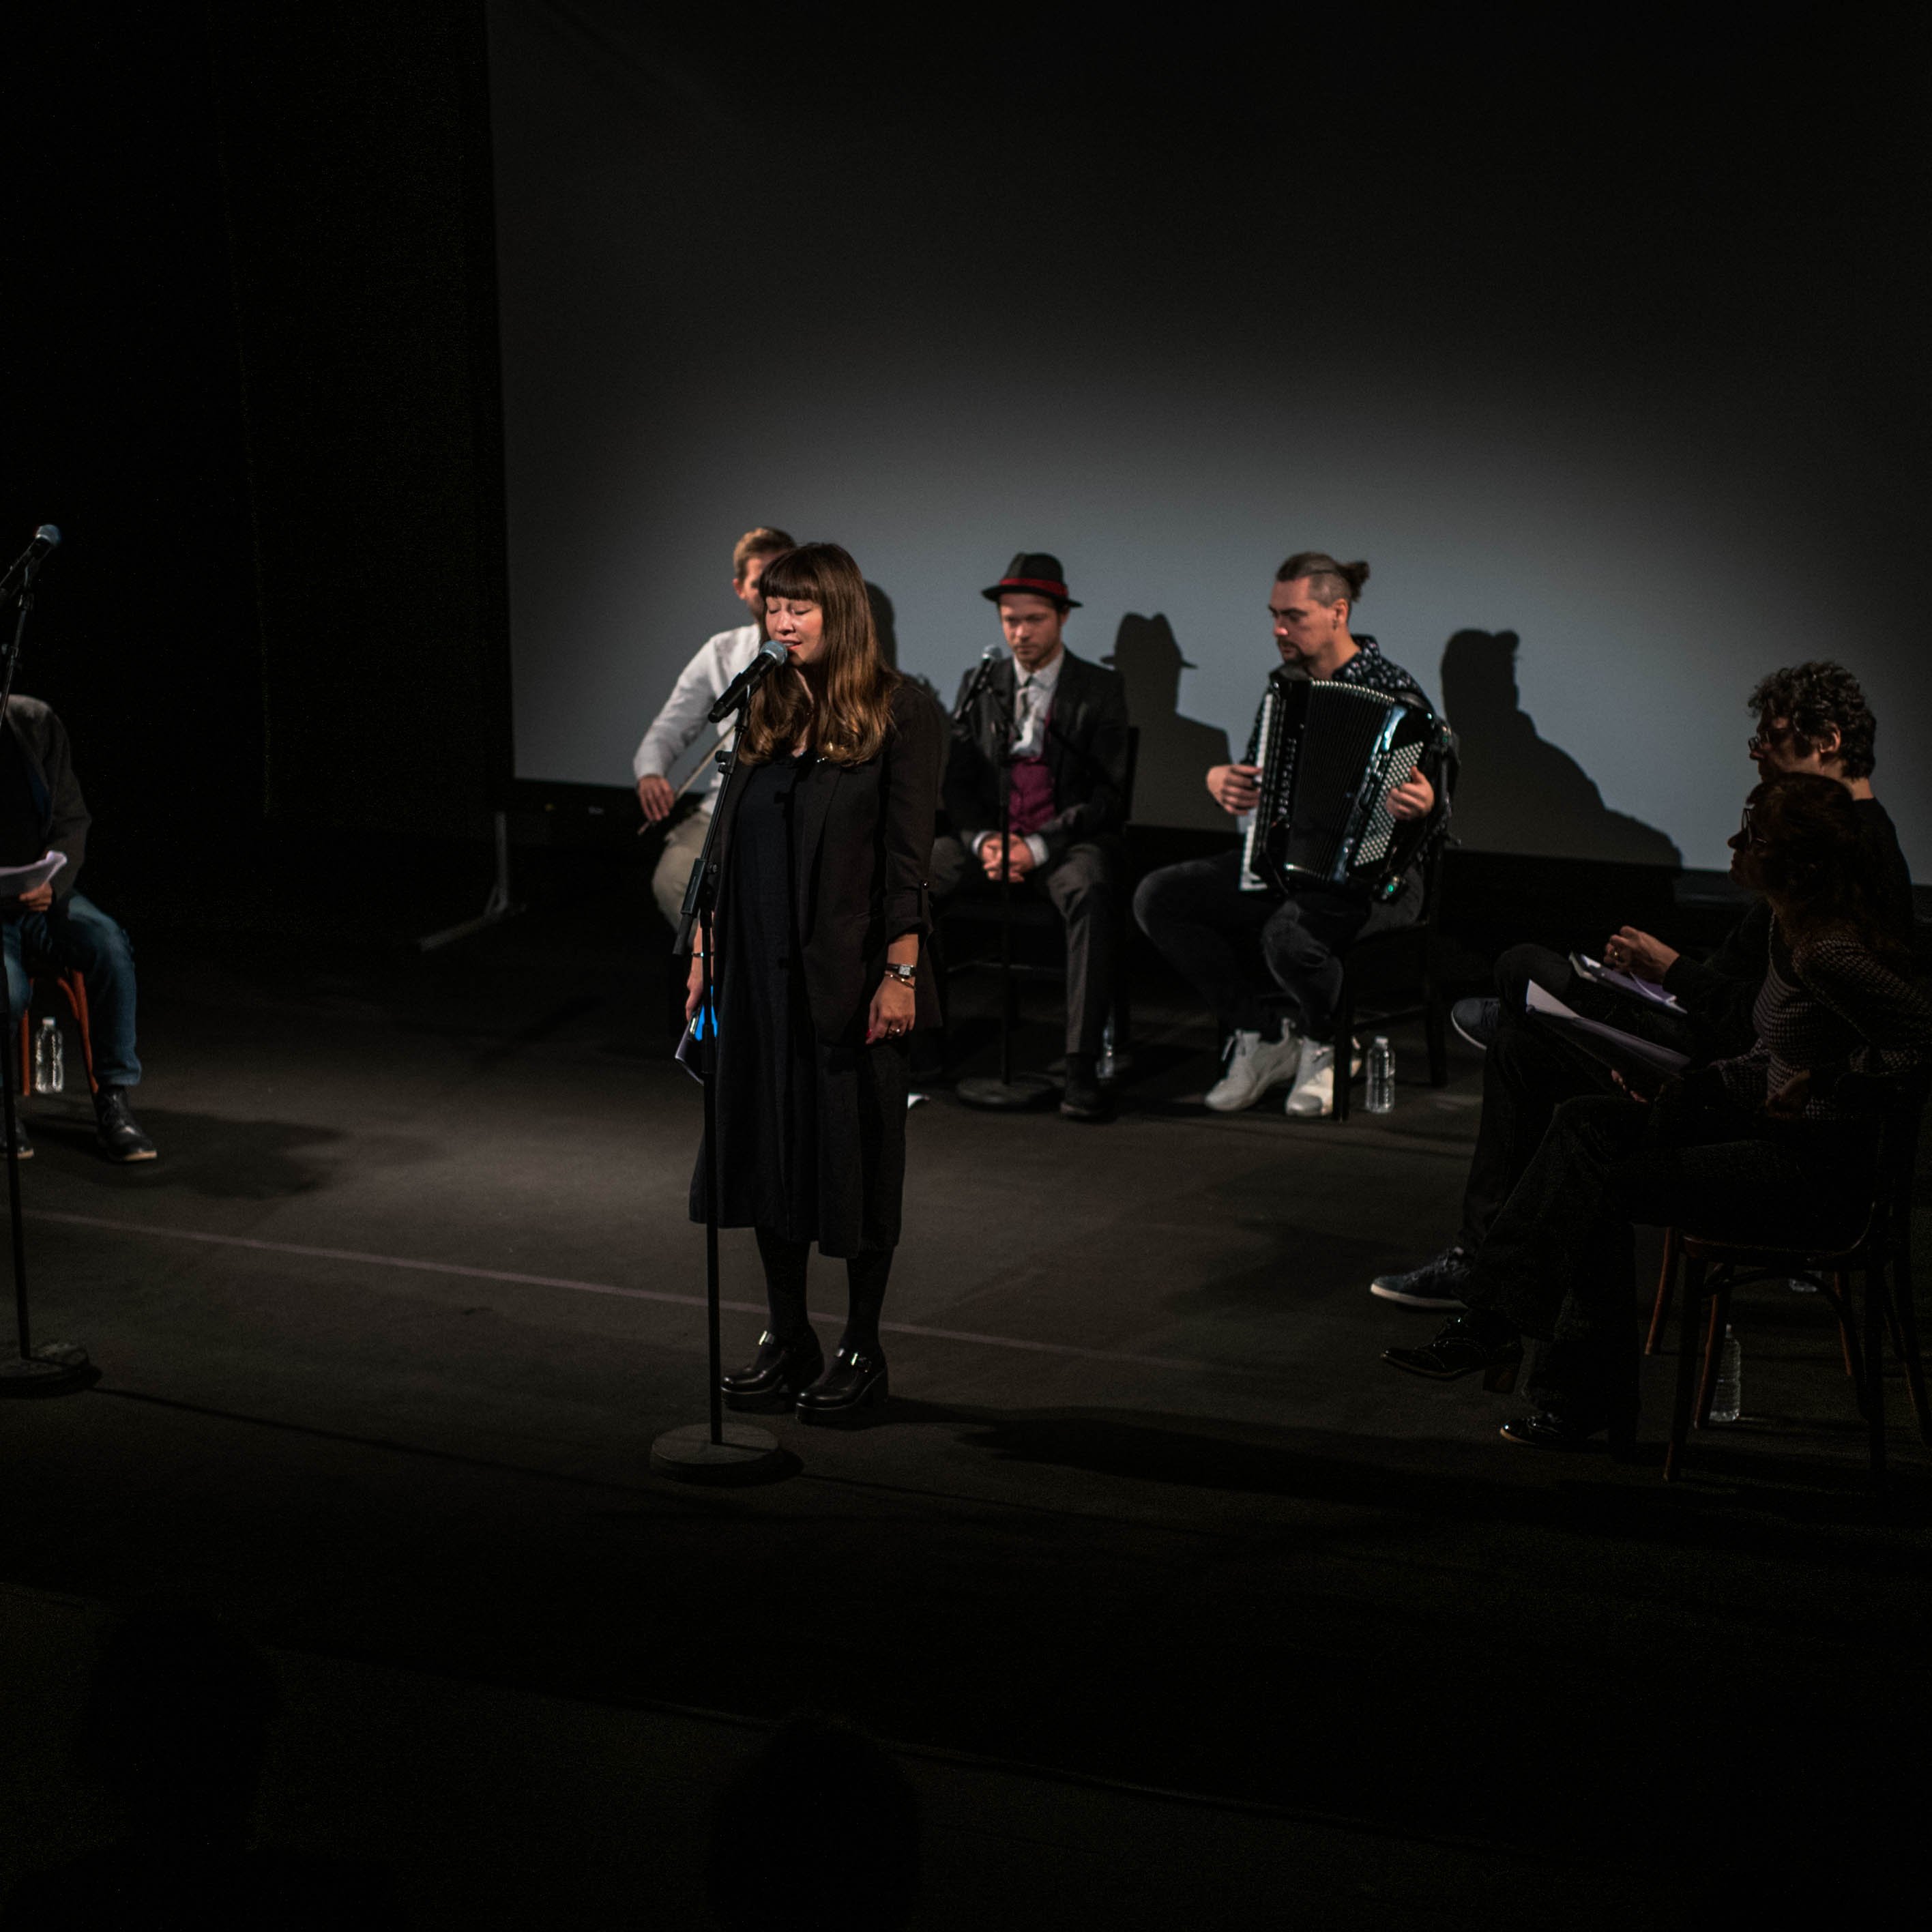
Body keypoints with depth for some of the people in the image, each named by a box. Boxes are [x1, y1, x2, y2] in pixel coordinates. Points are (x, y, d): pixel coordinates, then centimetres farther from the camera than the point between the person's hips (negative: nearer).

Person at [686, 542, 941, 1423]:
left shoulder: (899, 714, -7)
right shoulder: (766, 710, 10)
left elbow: (909, 854, -10)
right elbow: (729, 838, 13)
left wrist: (900, 972, -15)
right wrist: (706, 952, 10)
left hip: (850, 970, -6)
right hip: (761, 968, 6)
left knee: (856, 1151, 4)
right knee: (766, 1142, 10)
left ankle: (861, 1349, 16)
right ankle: (787, 1336, 24)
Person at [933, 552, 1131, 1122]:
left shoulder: (1100, 689, 1)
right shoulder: (978, 685, 12)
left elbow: (1109, 797, -5)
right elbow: (957, 783, 10)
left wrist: (1039, 846, -17)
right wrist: (982, 840, -10)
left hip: (1068, 841, -4)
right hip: (989, 835, 4)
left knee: (1091, 892, -38)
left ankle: (1082, 1066, -40)